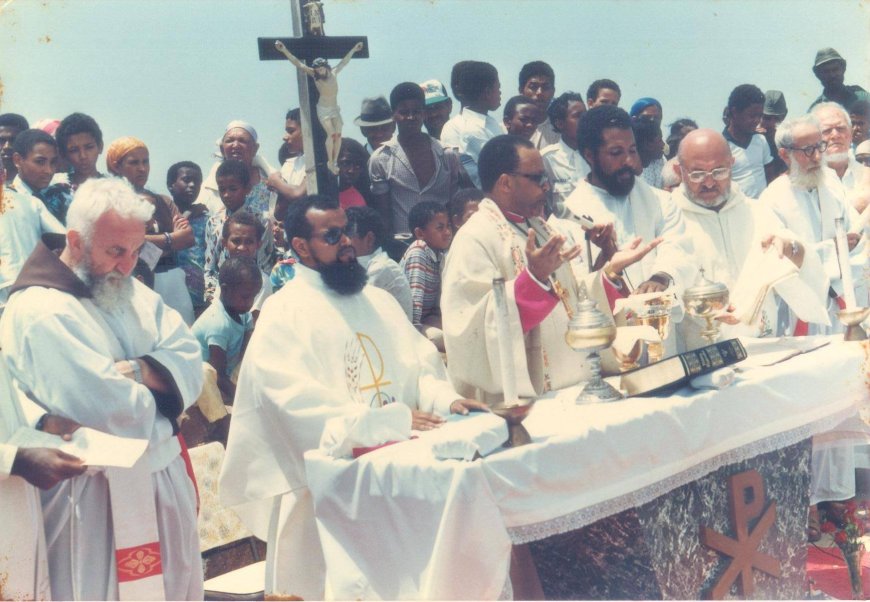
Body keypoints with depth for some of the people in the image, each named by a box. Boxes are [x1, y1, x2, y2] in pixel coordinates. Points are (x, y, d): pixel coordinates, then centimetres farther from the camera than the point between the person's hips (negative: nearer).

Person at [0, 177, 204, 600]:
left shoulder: (130, 291, 8)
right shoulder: (38, 312, -19)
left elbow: (190, 361, -1)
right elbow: (114, 411, -27)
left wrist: (140, 370, -20)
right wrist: (154, 389, -7)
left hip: (162, 474, 8)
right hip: (98, 495, -8)